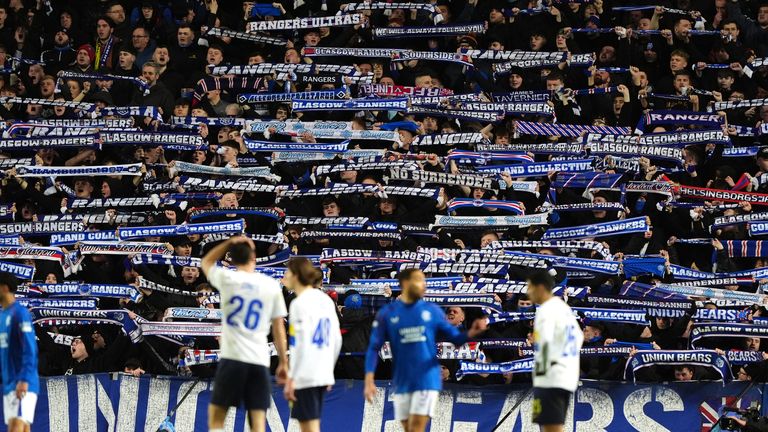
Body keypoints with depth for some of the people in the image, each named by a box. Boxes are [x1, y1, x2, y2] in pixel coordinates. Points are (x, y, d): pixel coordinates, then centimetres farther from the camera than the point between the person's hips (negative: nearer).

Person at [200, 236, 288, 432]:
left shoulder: (227, 279, 0)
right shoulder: (271, 285, 5)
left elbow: (206, 262, 23)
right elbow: (278, 328, 8)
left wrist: (229, 243, 16)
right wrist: (283, 362, 14)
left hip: (232, 357, -2)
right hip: (260, 361, 2)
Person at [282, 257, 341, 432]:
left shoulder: (300, 303, -11)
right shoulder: (325, 300, 12)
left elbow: (301, 345, -17)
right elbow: (336, 340, 15)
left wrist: (291, 378, -15)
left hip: (305, 376, -8)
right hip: (323, 374, 8)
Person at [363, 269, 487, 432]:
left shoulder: (432, 311, 3)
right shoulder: (387, 314, 1)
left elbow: (455, 338, 5)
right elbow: (374, 348, 1)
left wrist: (472, 332, -17)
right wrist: (369, 380, -9)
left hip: (427, 380, -2)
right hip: (402, 383, 2)